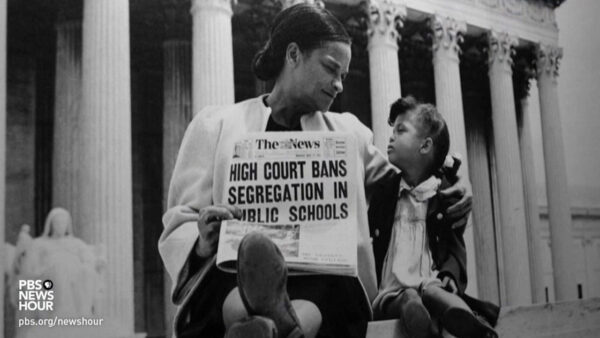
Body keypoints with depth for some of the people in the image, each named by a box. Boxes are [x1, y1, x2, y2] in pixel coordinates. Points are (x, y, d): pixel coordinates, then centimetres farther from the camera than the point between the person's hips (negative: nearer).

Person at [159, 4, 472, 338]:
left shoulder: (349, 132, 19)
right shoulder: (217, 125, 10)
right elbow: (179, 225, 9)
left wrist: (444, 197, 7)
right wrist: (203, 243, -14)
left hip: (320, 274, 1)